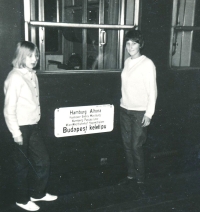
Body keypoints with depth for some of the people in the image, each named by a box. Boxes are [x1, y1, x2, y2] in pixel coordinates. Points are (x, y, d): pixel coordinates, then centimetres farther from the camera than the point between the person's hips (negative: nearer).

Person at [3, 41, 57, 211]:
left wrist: (36, 120, 8)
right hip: (22, 128, -8)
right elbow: (9, 109, -17)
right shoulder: (15, 77, -16)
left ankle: (38, 193, 36)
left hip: (33, 126, 8)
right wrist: (16, 133, -15)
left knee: (43, 160, 16)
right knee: (23, 165, 8)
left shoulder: (32, 74, 7)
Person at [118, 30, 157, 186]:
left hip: (140, 111, -6)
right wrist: (123, 102, 9)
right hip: (125, 109, 6)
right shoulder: (127, 62, 9)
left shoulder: (147, 63, -10)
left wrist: (149, 113, -14)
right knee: (127, 144, 11)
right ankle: (131, 175, 26)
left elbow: (152, 90, -11)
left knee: (136, 146, -3)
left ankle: (140, 179, 14)